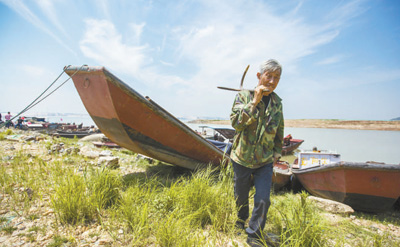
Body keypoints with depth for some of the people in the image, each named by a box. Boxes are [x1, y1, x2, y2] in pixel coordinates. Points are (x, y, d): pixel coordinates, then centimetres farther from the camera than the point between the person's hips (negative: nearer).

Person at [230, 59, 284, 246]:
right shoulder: (244, 95, -10)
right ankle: (241, 219, 49)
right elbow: (236, 123, -24)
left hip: (265, 161, 2)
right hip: (242, 158, -2)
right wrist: (254, 101, -28)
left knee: (263, 200, -3)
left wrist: (277, 152, 15)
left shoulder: (277, 102, 2)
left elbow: (279, 131, 14)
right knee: (241, 196, 17)